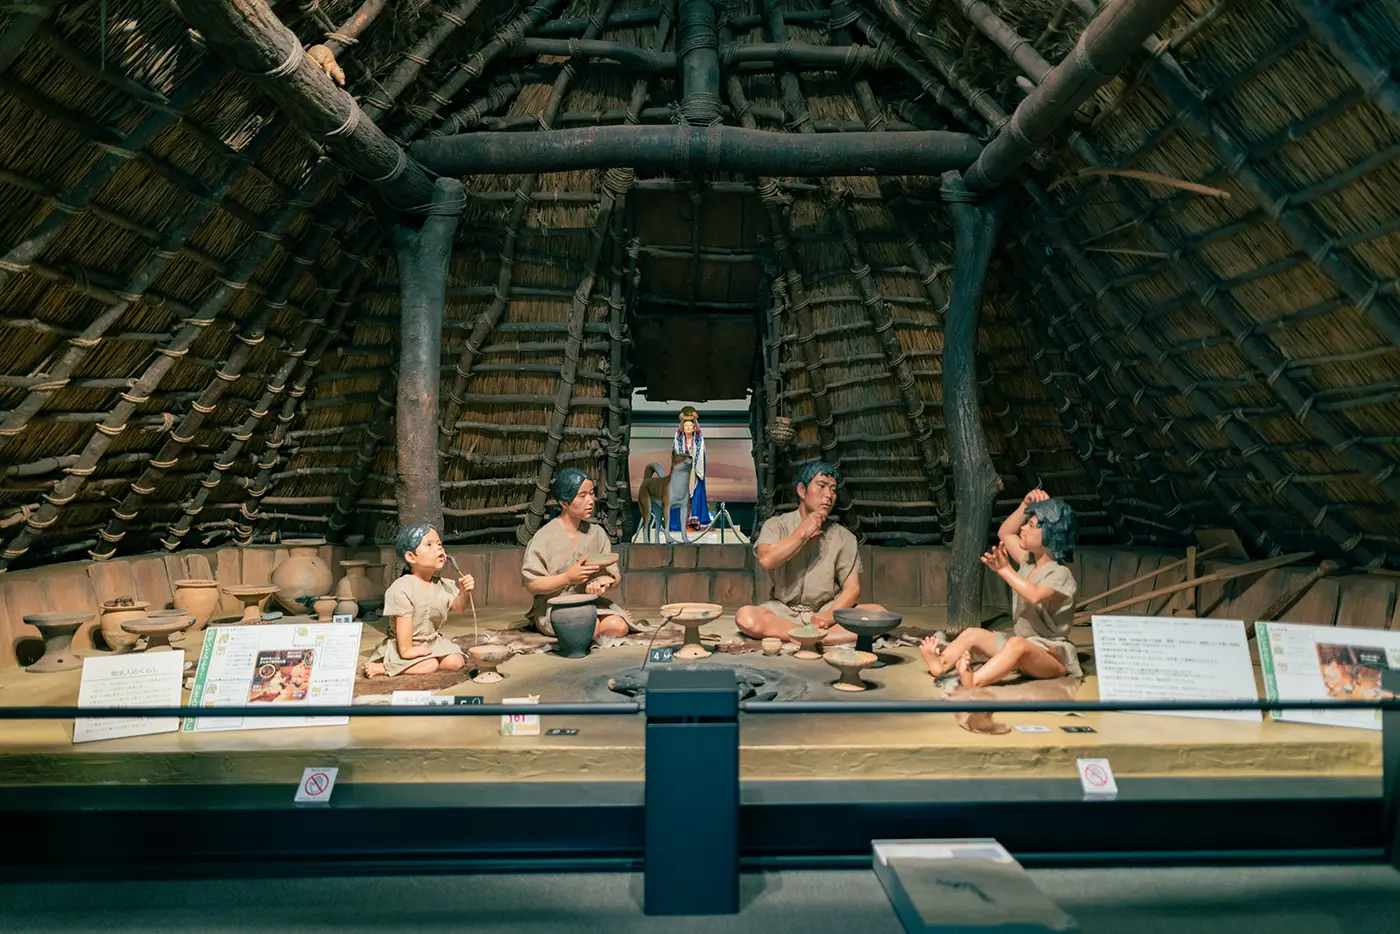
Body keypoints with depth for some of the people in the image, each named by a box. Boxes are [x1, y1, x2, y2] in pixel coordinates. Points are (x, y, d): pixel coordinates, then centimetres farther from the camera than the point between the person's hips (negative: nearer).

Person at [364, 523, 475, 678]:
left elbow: (457, 607, 4)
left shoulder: (443, 585, 1)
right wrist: (406, 650, -23)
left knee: (456, 662, -14)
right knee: (431, 665, -28)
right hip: (410, 645, -7)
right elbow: (404, 619, -21)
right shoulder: (402, 588, -19)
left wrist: (464, 592, -16)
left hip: (433, 641, 7)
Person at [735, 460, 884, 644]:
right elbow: (766, 560, -17)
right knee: (745, 617, -32)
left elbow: (852, 588, 1)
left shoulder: (843, 537, 7)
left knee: (878, 614, -24)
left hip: (827, 610, 1)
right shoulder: (776, 525, 4)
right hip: (783, 612, -1)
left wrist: (830, 615, -17)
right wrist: (802, 533, -11)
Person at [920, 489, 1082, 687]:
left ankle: (973, 681, -63)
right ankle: (940, 665, -33)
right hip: (1019, 648, 9)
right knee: (971, 634, -5)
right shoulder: (1029, 561, 10)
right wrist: (1026, 505, 7)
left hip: (1051, 655, -9)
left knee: (1017, 644, -41)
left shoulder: (1060, 574, -16)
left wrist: (1005, 570, -33)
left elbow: (1035, 596, -36)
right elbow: (1004, 533, 18)